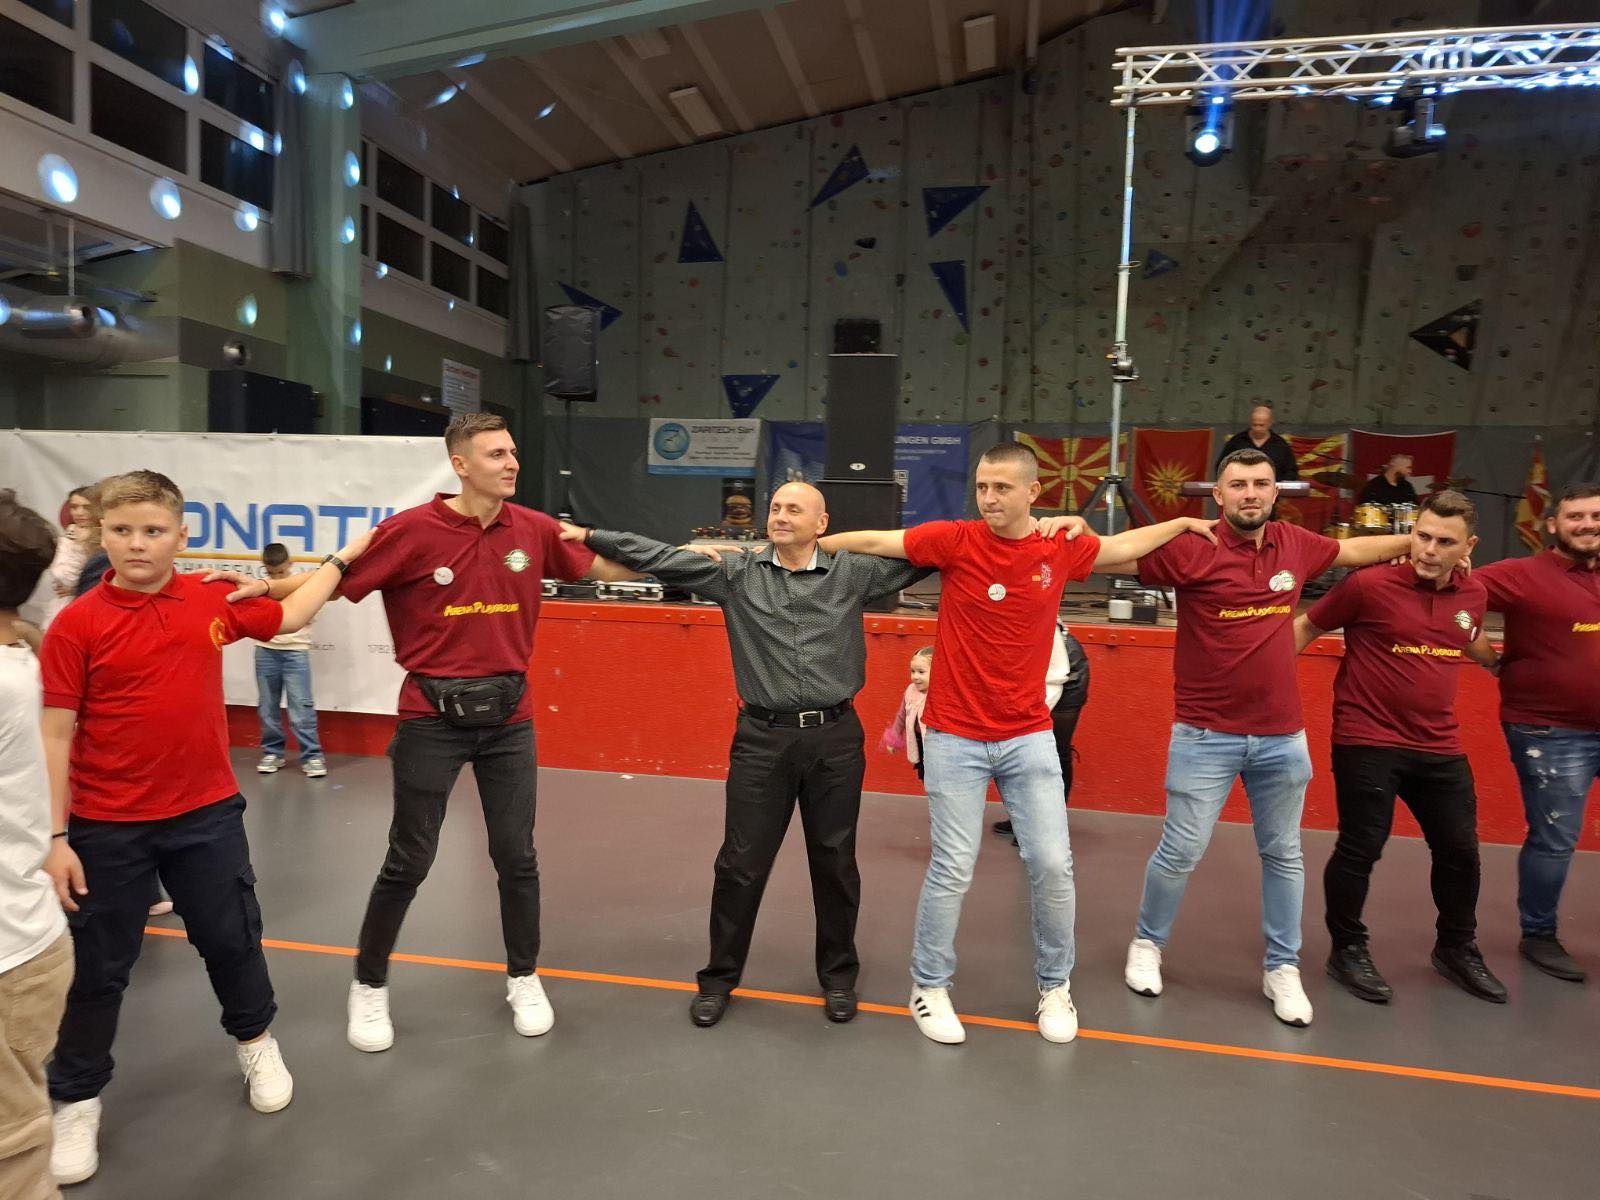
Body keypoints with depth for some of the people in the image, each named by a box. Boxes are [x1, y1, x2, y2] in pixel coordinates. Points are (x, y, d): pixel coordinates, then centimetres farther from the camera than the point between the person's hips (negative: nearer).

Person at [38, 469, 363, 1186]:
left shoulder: (214, 600, -3)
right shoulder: (77, 624, -12)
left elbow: (289, 617, 17)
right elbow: (55, 735, -10)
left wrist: (340, 560, 22)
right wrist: (54, 837, -11)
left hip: (206, 814, 3)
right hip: (108, 828, -2)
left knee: (233, 939, 17)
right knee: (98, 967, 11)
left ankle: (255, 1039, 43)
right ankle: (76, 1101, 33)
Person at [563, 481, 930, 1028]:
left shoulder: (853, 573, 0)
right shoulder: (735, 573, 1)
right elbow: (660, 557, -2)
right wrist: (591, 536, -7)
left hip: (835, 737, 0)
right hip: (762, 737, 0)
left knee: (835, 863, 13)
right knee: (741, 864, 7)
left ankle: (838, 976, 33)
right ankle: (719, 977, 27)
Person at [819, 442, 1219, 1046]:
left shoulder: (1062, 546, -1)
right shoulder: (955, 540, -10)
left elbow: (1123, 547, 19)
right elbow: (873, 541, -3)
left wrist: (1185, 523, 25)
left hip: (1029, 737, 3)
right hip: (955, 738, -2)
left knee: (1052, 865, 5)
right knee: (952, 869, 2)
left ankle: (1055, 985, 28)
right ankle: (929, 986, 24)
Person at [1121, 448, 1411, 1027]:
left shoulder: (1295, 544, 3)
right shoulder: (1191, 551, -13)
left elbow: (1354, 551, 22)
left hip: (1282, 735, 5)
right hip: (1206, 734, -5)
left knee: (1283, 855, 15)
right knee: (1180, 853, 3)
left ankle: (1282, 968, 32)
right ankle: (1147, 943, 27)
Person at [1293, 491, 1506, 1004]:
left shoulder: (1473, 595, 3)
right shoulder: (1369, 584, -14)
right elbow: (1306, 627, -5)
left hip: (1440, 747, 6)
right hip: (1367, 744, -6)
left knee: (1459, 849, 16)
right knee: (1360, 849, 1)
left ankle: (1457, 950, 38)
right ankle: (1348, 950, 21)